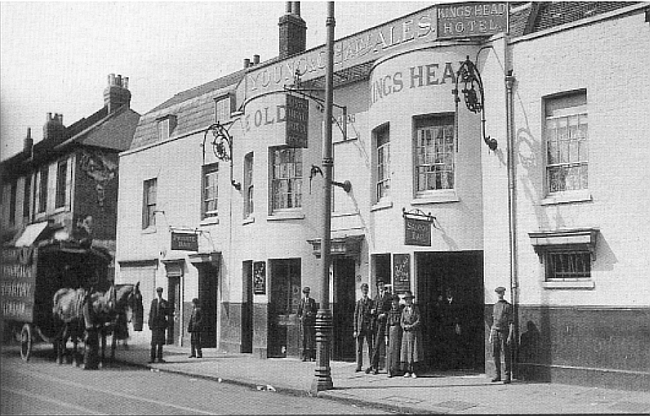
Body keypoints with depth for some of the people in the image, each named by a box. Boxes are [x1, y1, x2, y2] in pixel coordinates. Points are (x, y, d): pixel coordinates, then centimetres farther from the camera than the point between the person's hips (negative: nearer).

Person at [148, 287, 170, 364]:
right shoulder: (153, 301, 10)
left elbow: (167, 314, 4)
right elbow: (151, 313, 10)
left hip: (162, 323, -1)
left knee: (160, 341, -1)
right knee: (153, 342, 0)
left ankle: (160, 358, 4)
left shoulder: (165, 303, 6)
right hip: (154, 323, 1)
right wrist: (150, 323, 5)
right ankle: (152, 358, 3)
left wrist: (165, 307, -15)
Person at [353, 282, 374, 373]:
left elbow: (373, 315, 4)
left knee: (370, 346, 0)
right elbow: (355, 316, 8)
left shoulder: (371, 302, 6)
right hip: (360, 327, 1)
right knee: (359, 347, 3)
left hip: (368, 327, -1)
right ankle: (359, 365, 11)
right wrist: (355, 330, 3)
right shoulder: (358, 303, 8)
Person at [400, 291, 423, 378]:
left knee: (414, 351, -4)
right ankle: (407, 372, 2)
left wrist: (410, 326, -14)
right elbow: (401, 321, 11)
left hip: (415, 332, -3)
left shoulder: (416, 309, 1)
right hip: (406, 333, 3)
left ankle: (413, 371, 0)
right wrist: (404, 326, -9)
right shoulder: (404, 310, 11)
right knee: (405, 351, -2)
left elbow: (419, 321, -5)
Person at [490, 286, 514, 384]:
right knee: (495, 354, 5)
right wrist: (491, 335, 15)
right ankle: (497, 375, 12)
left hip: (504, 332, -5)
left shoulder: (508, 306, -2)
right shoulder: (495, 306, 16)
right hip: (495, 332, 5)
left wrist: (510, 336, -13)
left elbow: (511, 322, -6)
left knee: (506, 355, -1)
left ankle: (507, 376, 3)